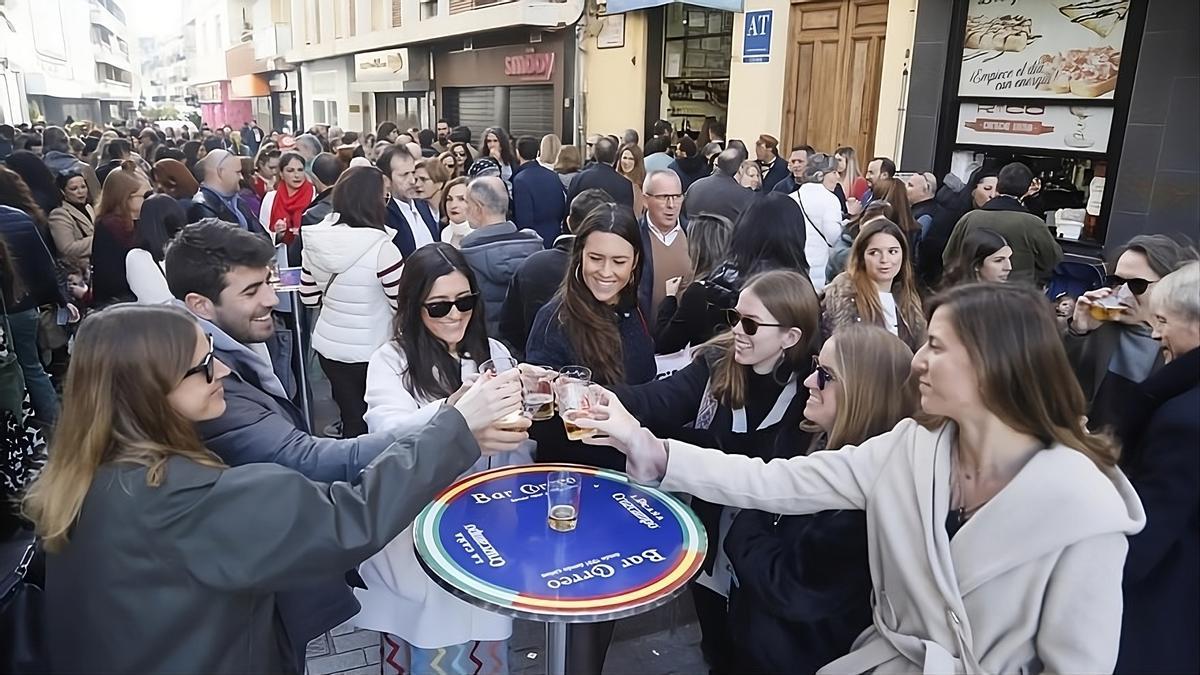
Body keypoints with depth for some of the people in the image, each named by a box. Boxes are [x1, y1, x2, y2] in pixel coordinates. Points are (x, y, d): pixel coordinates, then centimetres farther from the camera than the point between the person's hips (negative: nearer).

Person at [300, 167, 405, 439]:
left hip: (328, 346, 6)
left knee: (351, 421, 21)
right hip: (369, 353, -6)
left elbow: (309, 298, 7)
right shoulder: (379, 246, -22)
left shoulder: (316, 239, -3)